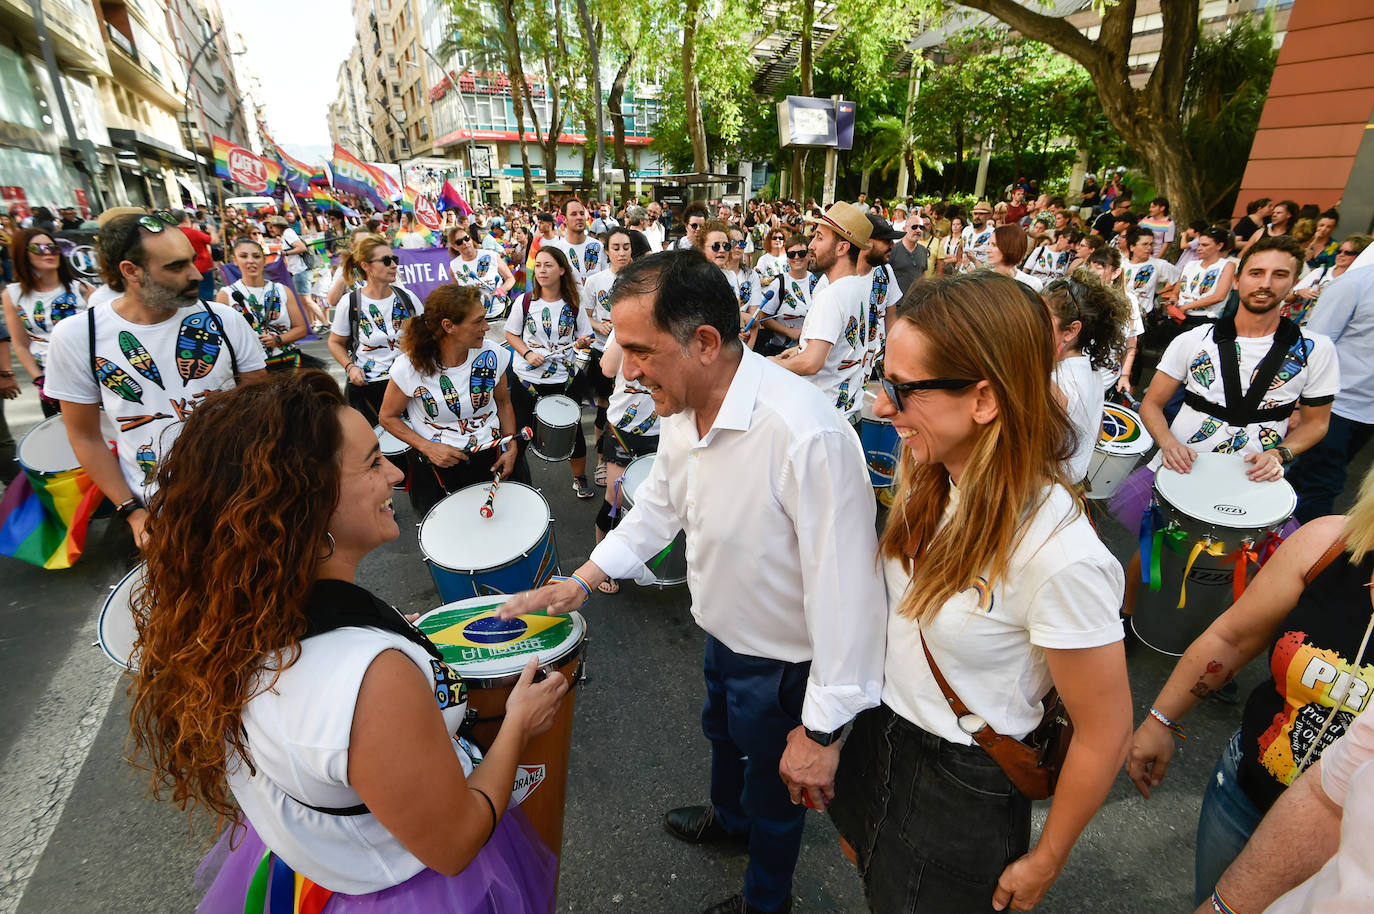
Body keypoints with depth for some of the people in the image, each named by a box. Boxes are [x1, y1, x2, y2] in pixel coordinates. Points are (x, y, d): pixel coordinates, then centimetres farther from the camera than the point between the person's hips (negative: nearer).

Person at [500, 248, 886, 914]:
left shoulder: (807, 434, -39)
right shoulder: (681, 409, -10)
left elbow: (845, 586, -33)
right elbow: (658, 506, 6)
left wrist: (822, 729, -24)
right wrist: (581, 580, 1)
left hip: (783, 660, -7)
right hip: (723, 631, 7)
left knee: (775, 786, 22)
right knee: (721, 734, 34)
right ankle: (727, 818, 68)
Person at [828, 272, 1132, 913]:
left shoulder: (1060, 556, -33)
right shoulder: (928, 482, -11)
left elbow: (1104, 734, -20)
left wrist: (1044, 862, -5)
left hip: (962, 786, -6)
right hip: (879, 734, 6)